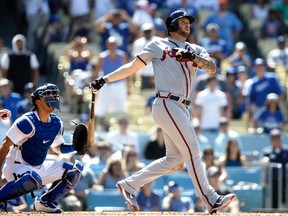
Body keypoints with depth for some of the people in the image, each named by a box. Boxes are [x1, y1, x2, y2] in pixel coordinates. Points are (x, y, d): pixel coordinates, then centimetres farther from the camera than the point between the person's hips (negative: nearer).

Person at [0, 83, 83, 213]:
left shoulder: (57, 123, 4)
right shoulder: (27, 122, -20)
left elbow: (58, 148, 18)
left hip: (39, 168, 8)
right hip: (16, 167, -8)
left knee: (74, 171, 2)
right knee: (33, 179, -41)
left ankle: (45, 202, 9)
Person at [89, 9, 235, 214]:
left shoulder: (196, 50, 18)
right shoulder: (159, 45, 5)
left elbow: (212, 67, 0)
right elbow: (132, 67, 8)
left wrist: (193, 57, -19)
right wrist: (104, 80, 1)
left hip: (182, 109, 7)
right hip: (167, 105, -7)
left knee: (175, 159, 7)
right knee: (192, 151, -11)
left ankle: (129, 185, 15)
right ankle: (211, 200, -11)